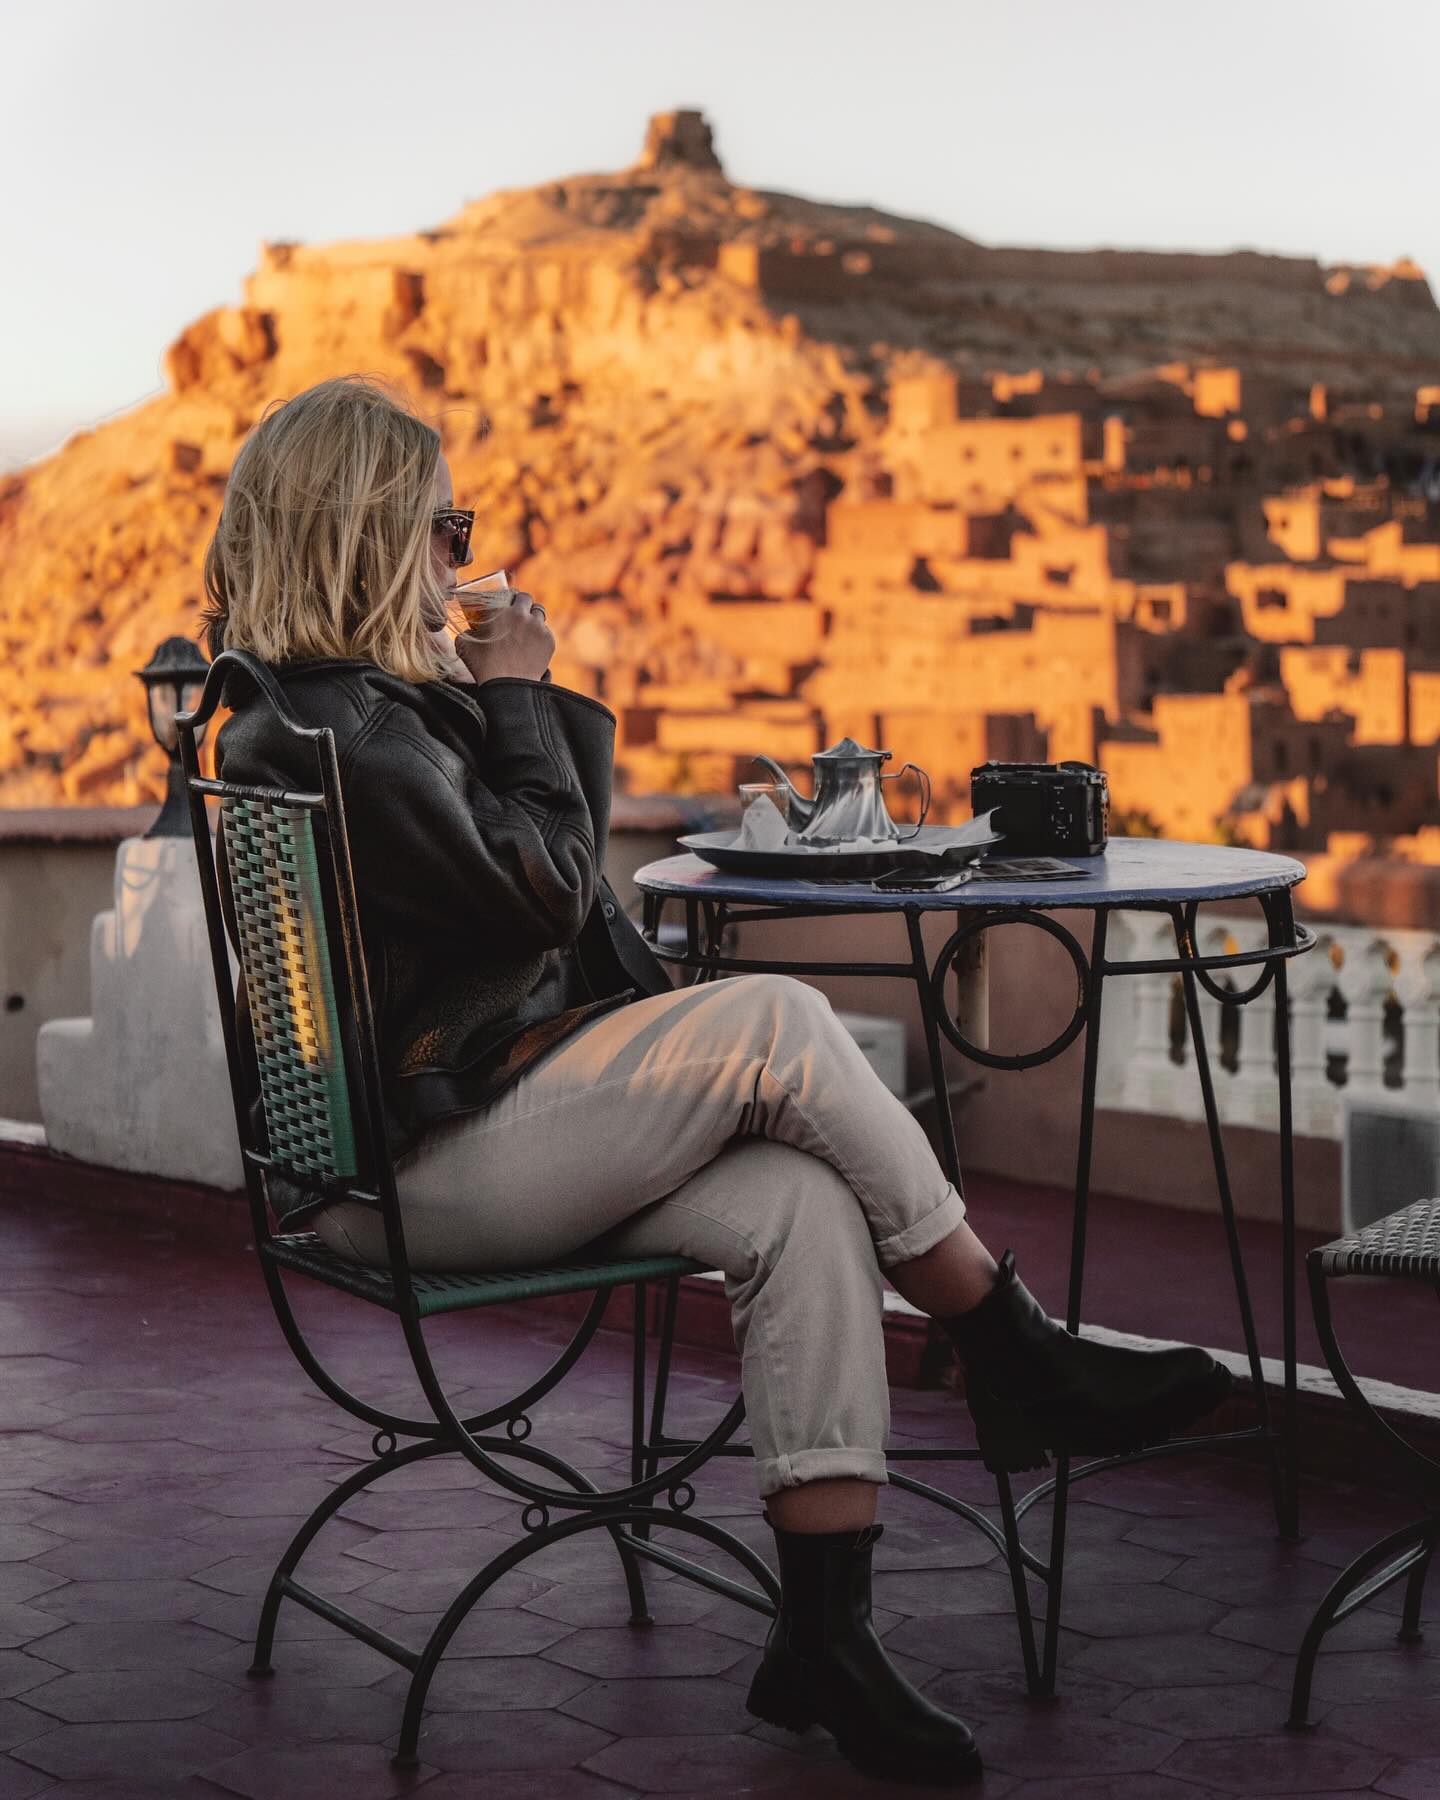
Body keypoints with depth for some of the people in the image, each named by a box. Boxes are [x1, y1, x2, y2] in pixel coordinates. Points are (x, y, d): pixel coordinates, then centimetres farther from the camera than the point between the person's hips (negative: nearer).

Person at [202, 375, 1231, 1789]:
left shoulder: (375, 697, 18)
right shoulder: (335, 727, -16)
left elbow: (565, 850, 26)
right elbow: (542, 890, -16)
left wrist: (529, 697, 9)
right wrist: (518, 699, -4)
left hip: (483, 1125, 10)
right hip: (418, 1171, -10)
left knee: (800, 1204, -15)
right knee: (777, 1022, -22)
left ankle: (825, 1631, -17)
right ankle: (1020, 1364, -8)